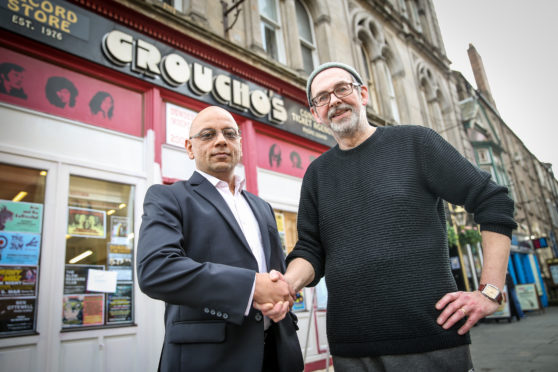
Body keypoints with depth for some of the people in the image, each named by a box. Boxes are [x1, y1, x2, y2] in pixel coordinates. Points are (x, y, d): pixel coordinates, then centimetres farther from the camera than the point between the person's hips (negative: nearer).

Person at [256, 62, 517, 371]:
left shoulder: (414, 142, 0)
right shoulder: (317, 174, 9)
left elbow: (493, 202, 1)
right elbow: (310, 249, 7)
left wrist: (490, 291, -5)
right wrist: (289, 282, -14)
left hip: (432, 337, -2)